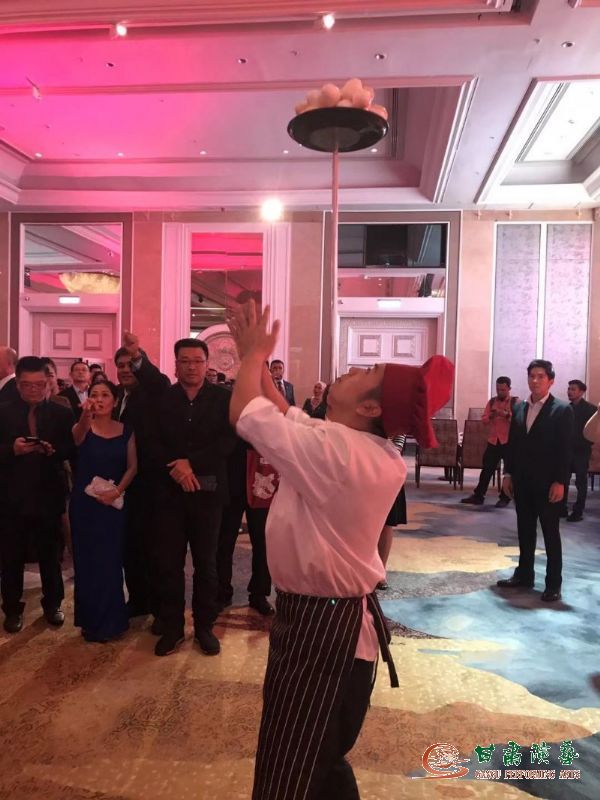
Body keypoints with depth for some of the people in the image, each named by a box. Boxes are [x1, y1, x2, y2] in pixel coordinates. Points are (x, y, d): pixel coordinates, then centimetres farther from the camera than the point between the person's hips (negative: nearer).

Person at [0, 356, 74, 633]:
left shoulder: (61, 414, 0)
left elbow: (71, 449, -4)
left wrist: (53, 450, -23)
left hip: (48, 495, 0)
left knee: (50, 554, 14)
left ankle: (52, 604, 32)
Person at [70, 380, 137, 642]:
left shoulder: (126, 431, 1)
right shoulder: (83, 427, -5)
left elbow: (132, 466, -1)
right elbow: (78, 437, -30)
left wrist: (117, 491, -17)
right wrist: (85, 417, -51)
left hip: (113, 503, 1)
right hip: (84, 503, -1)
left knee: (110, 560, 7)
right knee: (87, 561, 7)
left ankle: (109, 620, 26)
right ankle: (91, 620, 24)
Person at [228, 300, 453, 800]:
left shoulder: (334, 449, -28)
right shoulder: (379, 455, 1)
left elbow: (245, 413, -18)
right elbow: (288, 416, 11)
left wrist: (253, 354, -2)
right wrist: (256, 358, 9)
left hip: (320, 624, -9)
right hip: (346, 618, 9)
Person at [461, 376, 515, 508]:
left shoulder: (516, 402, -1)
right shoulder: (492, 401, 11)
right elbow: (484, 419, 6)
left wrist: (507, 415, -27)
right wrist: (490, 416, -15)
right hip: (493, 441, 3)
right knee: (487, 469, 5)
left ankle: (505, 498, 14)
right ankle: (478, 495, 9)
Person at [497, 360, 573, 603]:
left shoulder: (562, 410, -7)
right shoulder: (519, 408, 10)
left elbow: (566, 449, -11)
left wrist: (559, 482, -16)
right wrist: (508, 474, 7)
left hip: (548, 484, -5)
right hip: (522, 482, 6)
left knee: (551, 533, 3)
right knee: (525, 531, 13)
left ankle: (553, 583, 12)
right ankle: (524, 574, 25)